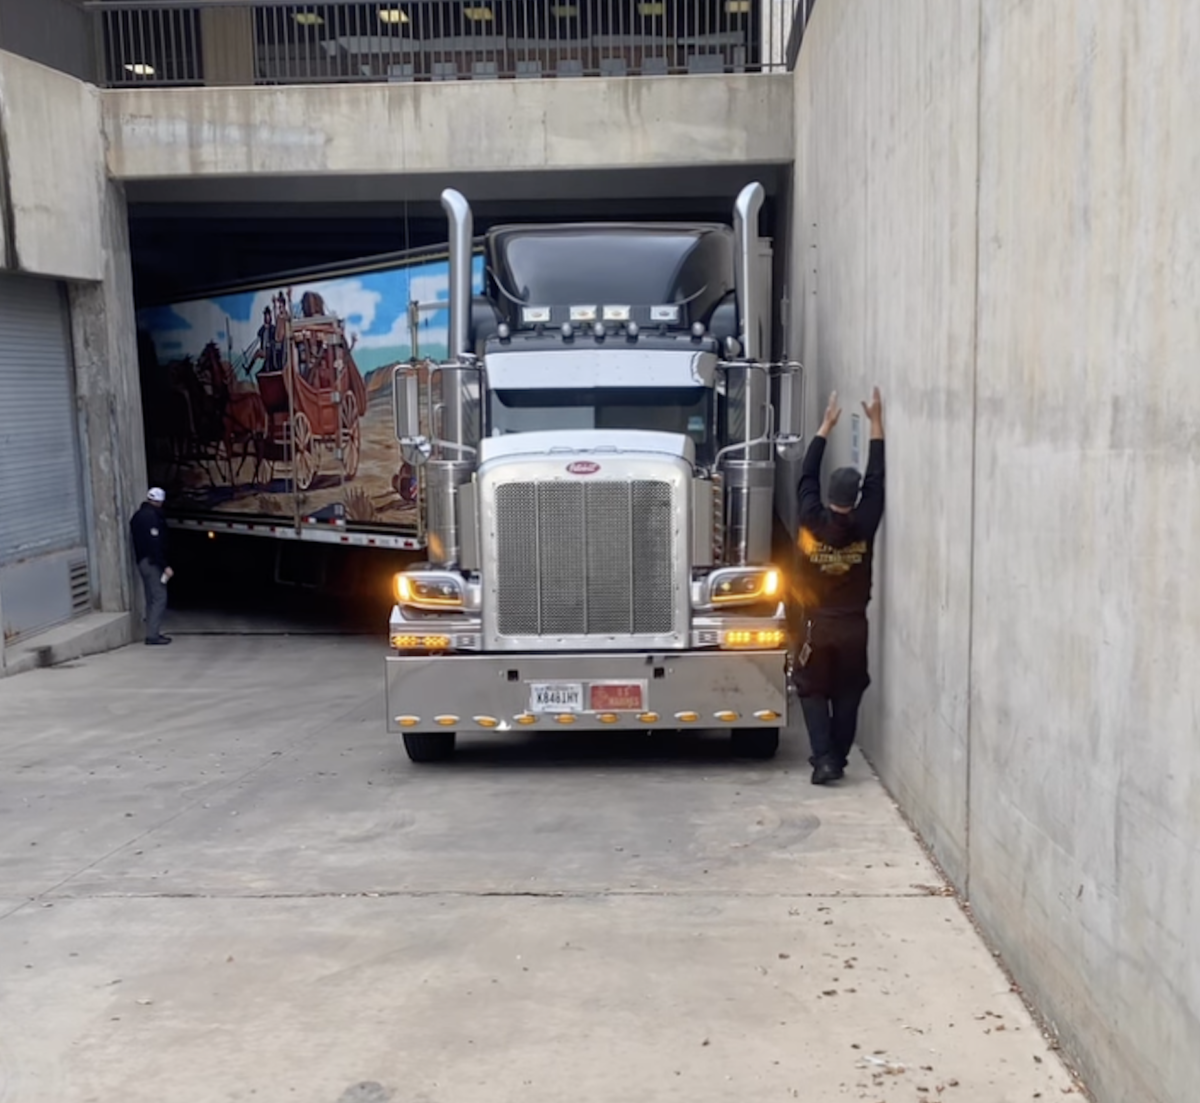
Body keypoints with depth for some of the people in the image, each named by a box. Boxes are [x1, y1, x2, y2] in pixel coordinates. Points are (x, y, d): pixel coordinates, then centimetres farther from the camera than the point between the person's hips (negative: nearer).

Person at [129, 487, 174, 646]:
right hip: (152, 562, -10)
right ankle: (153, 635, -12)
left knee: (151, 599, 14)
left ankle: (152, 633, 17)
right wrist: (165, 566, -21)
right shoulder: (152, 516, -16)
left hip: (141, 560, 10)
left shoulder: (138, 516, 15)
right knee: (159, 597, -9)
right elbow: (155, 544, -22)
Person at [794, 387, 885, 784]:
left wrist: (827, 425, 8)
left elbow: (807, 475, 1)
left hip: (817, 624, -1)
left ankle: (823, 758, -4)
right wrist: (875, 422, 4)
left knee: (812, 691, 9)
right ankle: (837, 759, 16)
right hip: (853, 626, 1)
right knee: (847, 695, 13)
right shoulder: (864, 525, -11)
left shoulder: (812, 521, -12)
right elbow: (876, 477, -2)